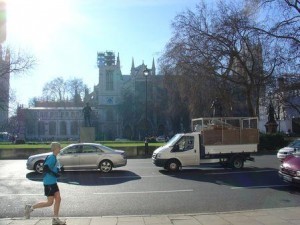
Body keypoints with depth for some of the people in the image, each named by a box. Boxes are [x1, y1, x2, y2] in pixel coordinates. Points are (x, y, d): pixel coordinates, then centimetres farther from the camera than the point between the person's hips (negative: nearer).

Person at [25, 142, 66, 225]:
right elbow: (45, 168, -25)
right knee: (50, 202, -2)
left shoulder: (54, 157, 11)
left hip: (53, 182, 9)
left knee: (58, 199, 8)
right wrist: (55, 174, -21)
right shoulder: (52, 157, -17)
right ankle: (31, 207, 10)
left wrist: (58, 170, 7)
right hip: (49, 182, -9)